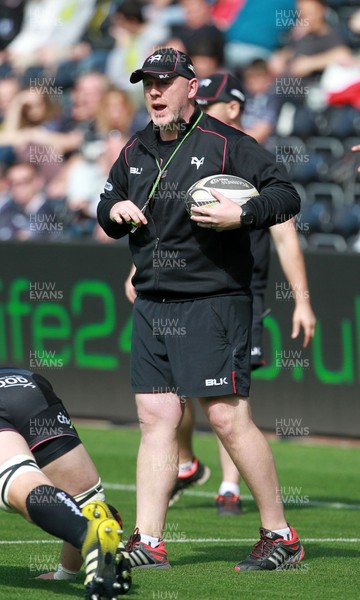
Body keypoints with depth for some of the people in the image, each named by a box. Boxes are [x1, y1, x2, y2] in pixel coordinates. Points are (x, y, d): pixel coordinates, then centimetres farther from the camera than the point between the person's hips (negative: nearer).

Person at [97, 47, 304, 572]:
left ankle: (281, 536, -1)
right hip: (152, 306, 6)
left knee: (228, 419, -10)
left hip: (214, 302, -6)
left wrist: (242, 214, -23)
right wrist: (114, 210, 4)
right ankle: (147, 543, 4)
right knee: (156, 419, 3)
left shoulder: (224, 143, -5)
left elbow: (286, 194, -7)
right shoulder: (135, 151, 14)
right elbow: (108, 208, 27)